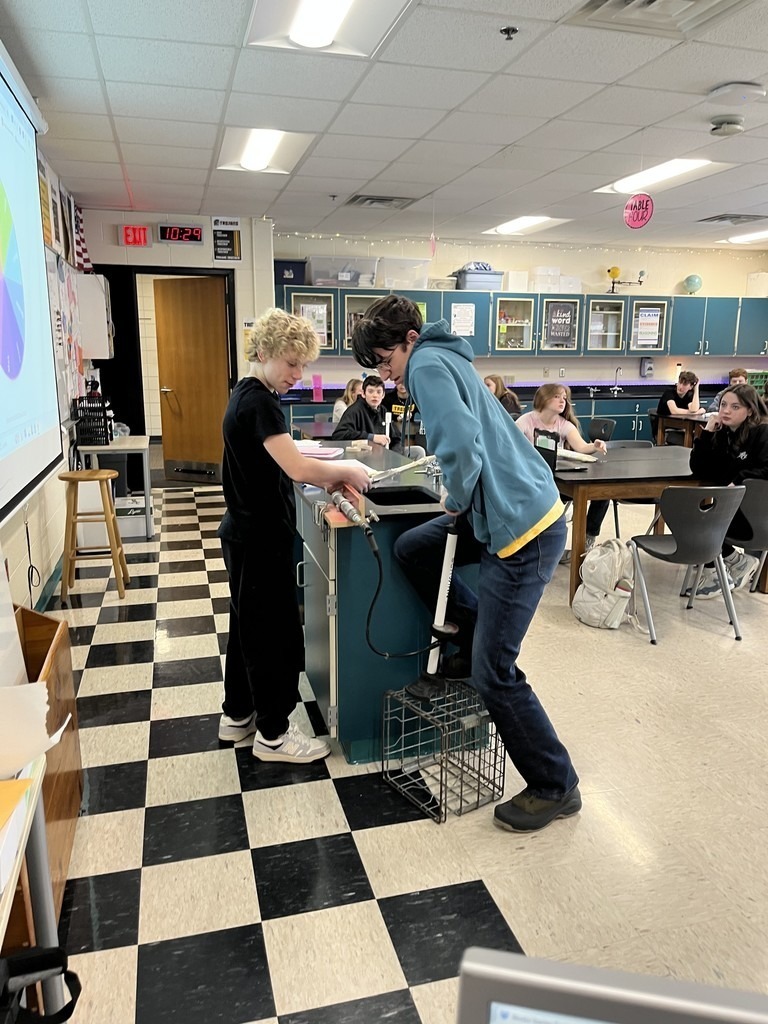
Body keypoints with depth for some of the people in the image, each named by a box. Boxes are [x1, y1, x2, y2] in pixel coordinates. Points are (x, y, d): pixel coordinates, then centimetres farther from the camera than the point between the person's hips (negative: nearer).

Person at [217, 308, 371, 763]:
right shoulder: (259, 403, -20)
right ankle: (274, 734, 16)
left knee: (249, 626, 19)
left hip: (246, 533, 10)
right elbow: (297, 468, -30)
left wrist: (325, 478, 2)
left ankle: (237, 716, 34)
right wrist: (345, 470, -15)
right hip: (261, 539, -10)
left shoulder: (247, 396, 11)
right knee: (275, 633, 2)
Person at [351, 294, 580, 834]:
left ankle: (556, 788, 16)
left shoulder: (427, 364, -13)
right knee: (411, 548, 16)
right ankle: (476, 631, 25)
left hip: (526, 529, -10)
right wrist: (463, 498, 13)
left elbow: (461, 444, -28)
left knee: (494, 673, -2)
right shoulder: (446, 357, 17)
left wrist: (457, 499, -11)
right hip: (504, 510, 10)